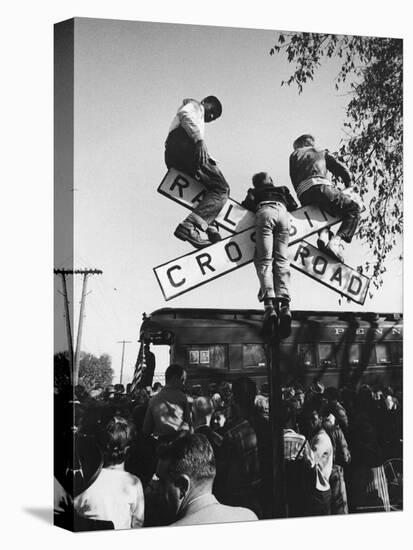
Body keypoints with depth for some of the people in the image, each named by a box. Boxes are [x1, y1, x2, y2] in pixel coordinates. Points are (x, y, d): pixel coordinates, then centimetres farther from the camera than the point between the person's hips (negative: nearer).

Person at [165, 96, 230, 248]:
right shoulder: (194, 105, 19)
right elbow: (186, 114, -6)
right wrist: (199, 139, -20)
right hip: (184, 145, -9)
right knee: (221, 188, -15)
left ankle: (210, 229, -11)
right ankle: (189, 225, -36)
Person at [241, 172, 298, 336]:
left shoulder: (254, 191, 32)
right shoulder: (282, 189, 39)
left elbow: (247, 203, 13)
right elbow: (293, 206, 28)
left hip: (265, 212, -2)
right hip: (283, 213, 2)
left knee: (264, 260, -10)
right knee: (282, 260, -5)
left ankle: (269, 304, -32)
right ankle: (284, 304, -27)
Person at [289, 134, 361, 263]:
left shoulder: (294, 155, 31)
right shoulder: (321, 152, 29)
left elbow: (293, 179, 22)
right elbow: (341, 169, 22)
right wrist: (348, 186, 37)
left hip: (303, 196, 3)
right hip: (320, 186, -3)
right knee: (353, 209, 2)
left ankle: (323, 235, -6)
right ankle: (335, 242, -20)